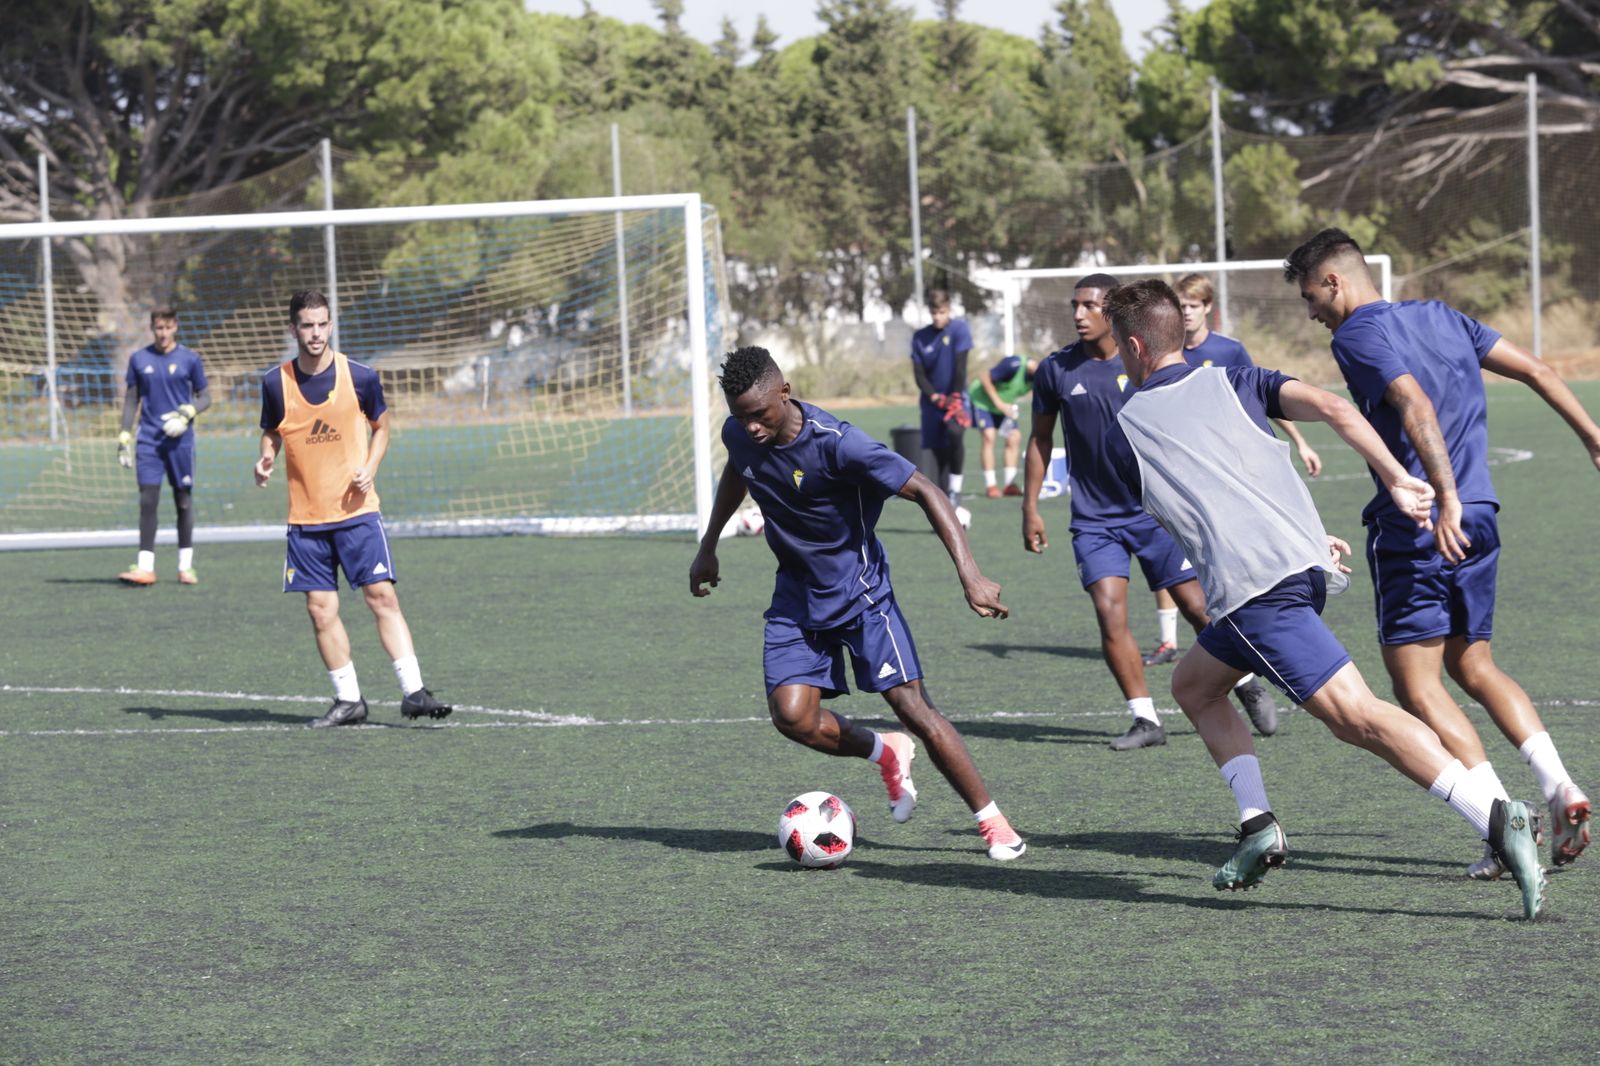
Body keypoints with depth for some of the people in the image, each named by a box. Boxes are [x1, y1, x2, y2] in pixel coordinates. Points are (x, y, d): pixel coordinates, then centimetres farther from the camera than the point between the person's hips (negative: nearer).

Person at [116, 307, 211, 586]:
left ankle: (186, 566, 13)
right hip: (148, 438, 1)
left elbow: (204, 397, 7)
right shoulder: (139, 359, 6)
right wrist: (124, 437, 5)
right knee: (147, 500, -7)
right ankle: (145, 567, -8)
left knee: (183, 500, 4)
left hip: (180, 438, -1)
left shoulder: (190, 359, 2)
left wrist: (186, 414, -12)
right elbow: (131, 399, 11)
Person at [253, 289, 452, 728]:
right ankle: (348, 700, 11)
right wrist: (267, 458, -8)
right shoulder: (276, 383, -1)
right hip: (305, 517, 2)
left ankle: (413, 691, -7)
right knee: (321, 610, 1)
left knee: (382, 596, -9)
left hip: (356, 509, -2)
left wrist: (370, 469, -7)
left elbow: (380, 427, 10)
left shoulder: (360, 377, -4)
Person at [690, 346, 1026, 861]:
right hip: (796, 595, 5)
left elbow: (925, 491, -26)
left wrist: (970, 574, -34)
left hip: (858, 590, -5)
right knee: (792, 717, -12)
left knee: (912, 705, -13)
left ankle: (994, 824, -1)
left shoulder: (836, 444, -27)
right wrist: (708, 545, 24)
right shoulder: (739, 434, -8)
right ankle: (886, 753, 18)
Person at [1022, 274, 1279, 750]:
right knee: (1109, 611, -14)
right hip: (1094, 518, 1)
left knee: (1197, 607, -1)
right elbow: (1041, 438, 10)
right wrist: (1030, 508, 8)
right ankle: (1145, 720, -5)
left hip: (1156, 510, -1)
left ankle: (1249, 688, 23)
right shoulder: (1056, 370, -1)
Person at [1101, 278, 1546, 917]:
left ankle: (1496, 819, -28)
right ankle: (1257, 826, 9)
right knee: (1194, 684, 24)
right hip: (1309, 565, 6)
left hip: (1253, 588, -6)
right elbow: (1332, 408, 2)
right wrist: (1398, 480, 0)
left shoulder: (1122, 435, 12)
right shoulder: (1232, 382, 19)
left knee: (1356, 716, -13)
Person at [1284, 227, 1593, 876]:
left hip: (1415, 526, -8)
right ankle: (1559, 789, 4)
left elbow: (1416, 407, -23)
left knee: (1417, 685, -2)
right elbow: (1535, 370, 16)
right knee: (1472, 666, 20)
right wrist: (1590, 434, 22)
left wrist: (1446, 498, -32)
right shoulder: (1441, 317, 16)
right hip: (1479, 521, 8)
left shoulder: (1357, 336, -7)